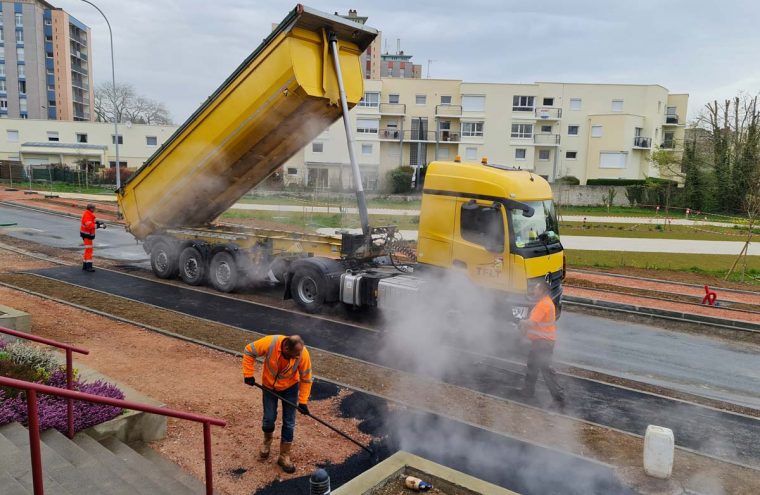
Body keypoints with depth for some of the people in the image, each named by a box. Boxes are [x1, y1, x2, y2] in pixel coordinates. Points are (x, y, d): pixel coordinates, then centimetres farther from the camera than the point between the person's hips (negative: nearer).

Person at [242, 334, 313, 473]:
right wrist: (248, 374, -20)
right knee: (269, 418, 6)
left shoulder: (303, 354, -31)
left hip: (290, 387, 0)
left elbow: (306, 378, -18)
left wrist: (303, 401, -18)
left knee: (289, 422, 2)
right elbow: (249, 351, -18)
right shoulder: (270, 343, -35)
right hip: (269, 385, 0)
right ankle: (267, 441, 40)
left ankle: (284, 456, 19)